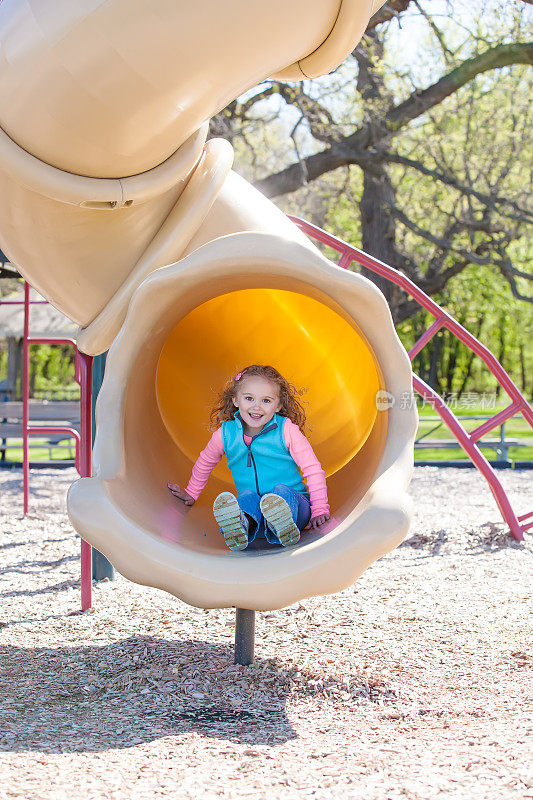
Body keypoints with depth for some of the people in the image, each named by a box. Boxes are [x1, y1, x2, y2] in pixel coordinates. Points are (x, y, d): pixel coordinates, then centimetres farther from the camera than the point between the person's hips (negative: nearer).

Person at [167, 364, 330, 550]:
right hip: (252, 507, 1)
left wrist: (319, 510, -10)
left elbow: (312, 469, -2)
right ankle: (243, 525, -67)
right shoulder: (225, 434, 4)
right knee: (248, 496, -31)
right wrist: (191, 493, 37)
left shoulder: (286, 429, -4)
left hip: (292, 501, -1)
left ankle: (282, 527, -67)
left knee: (281, 491, -33)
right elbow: (205, 462, 27)